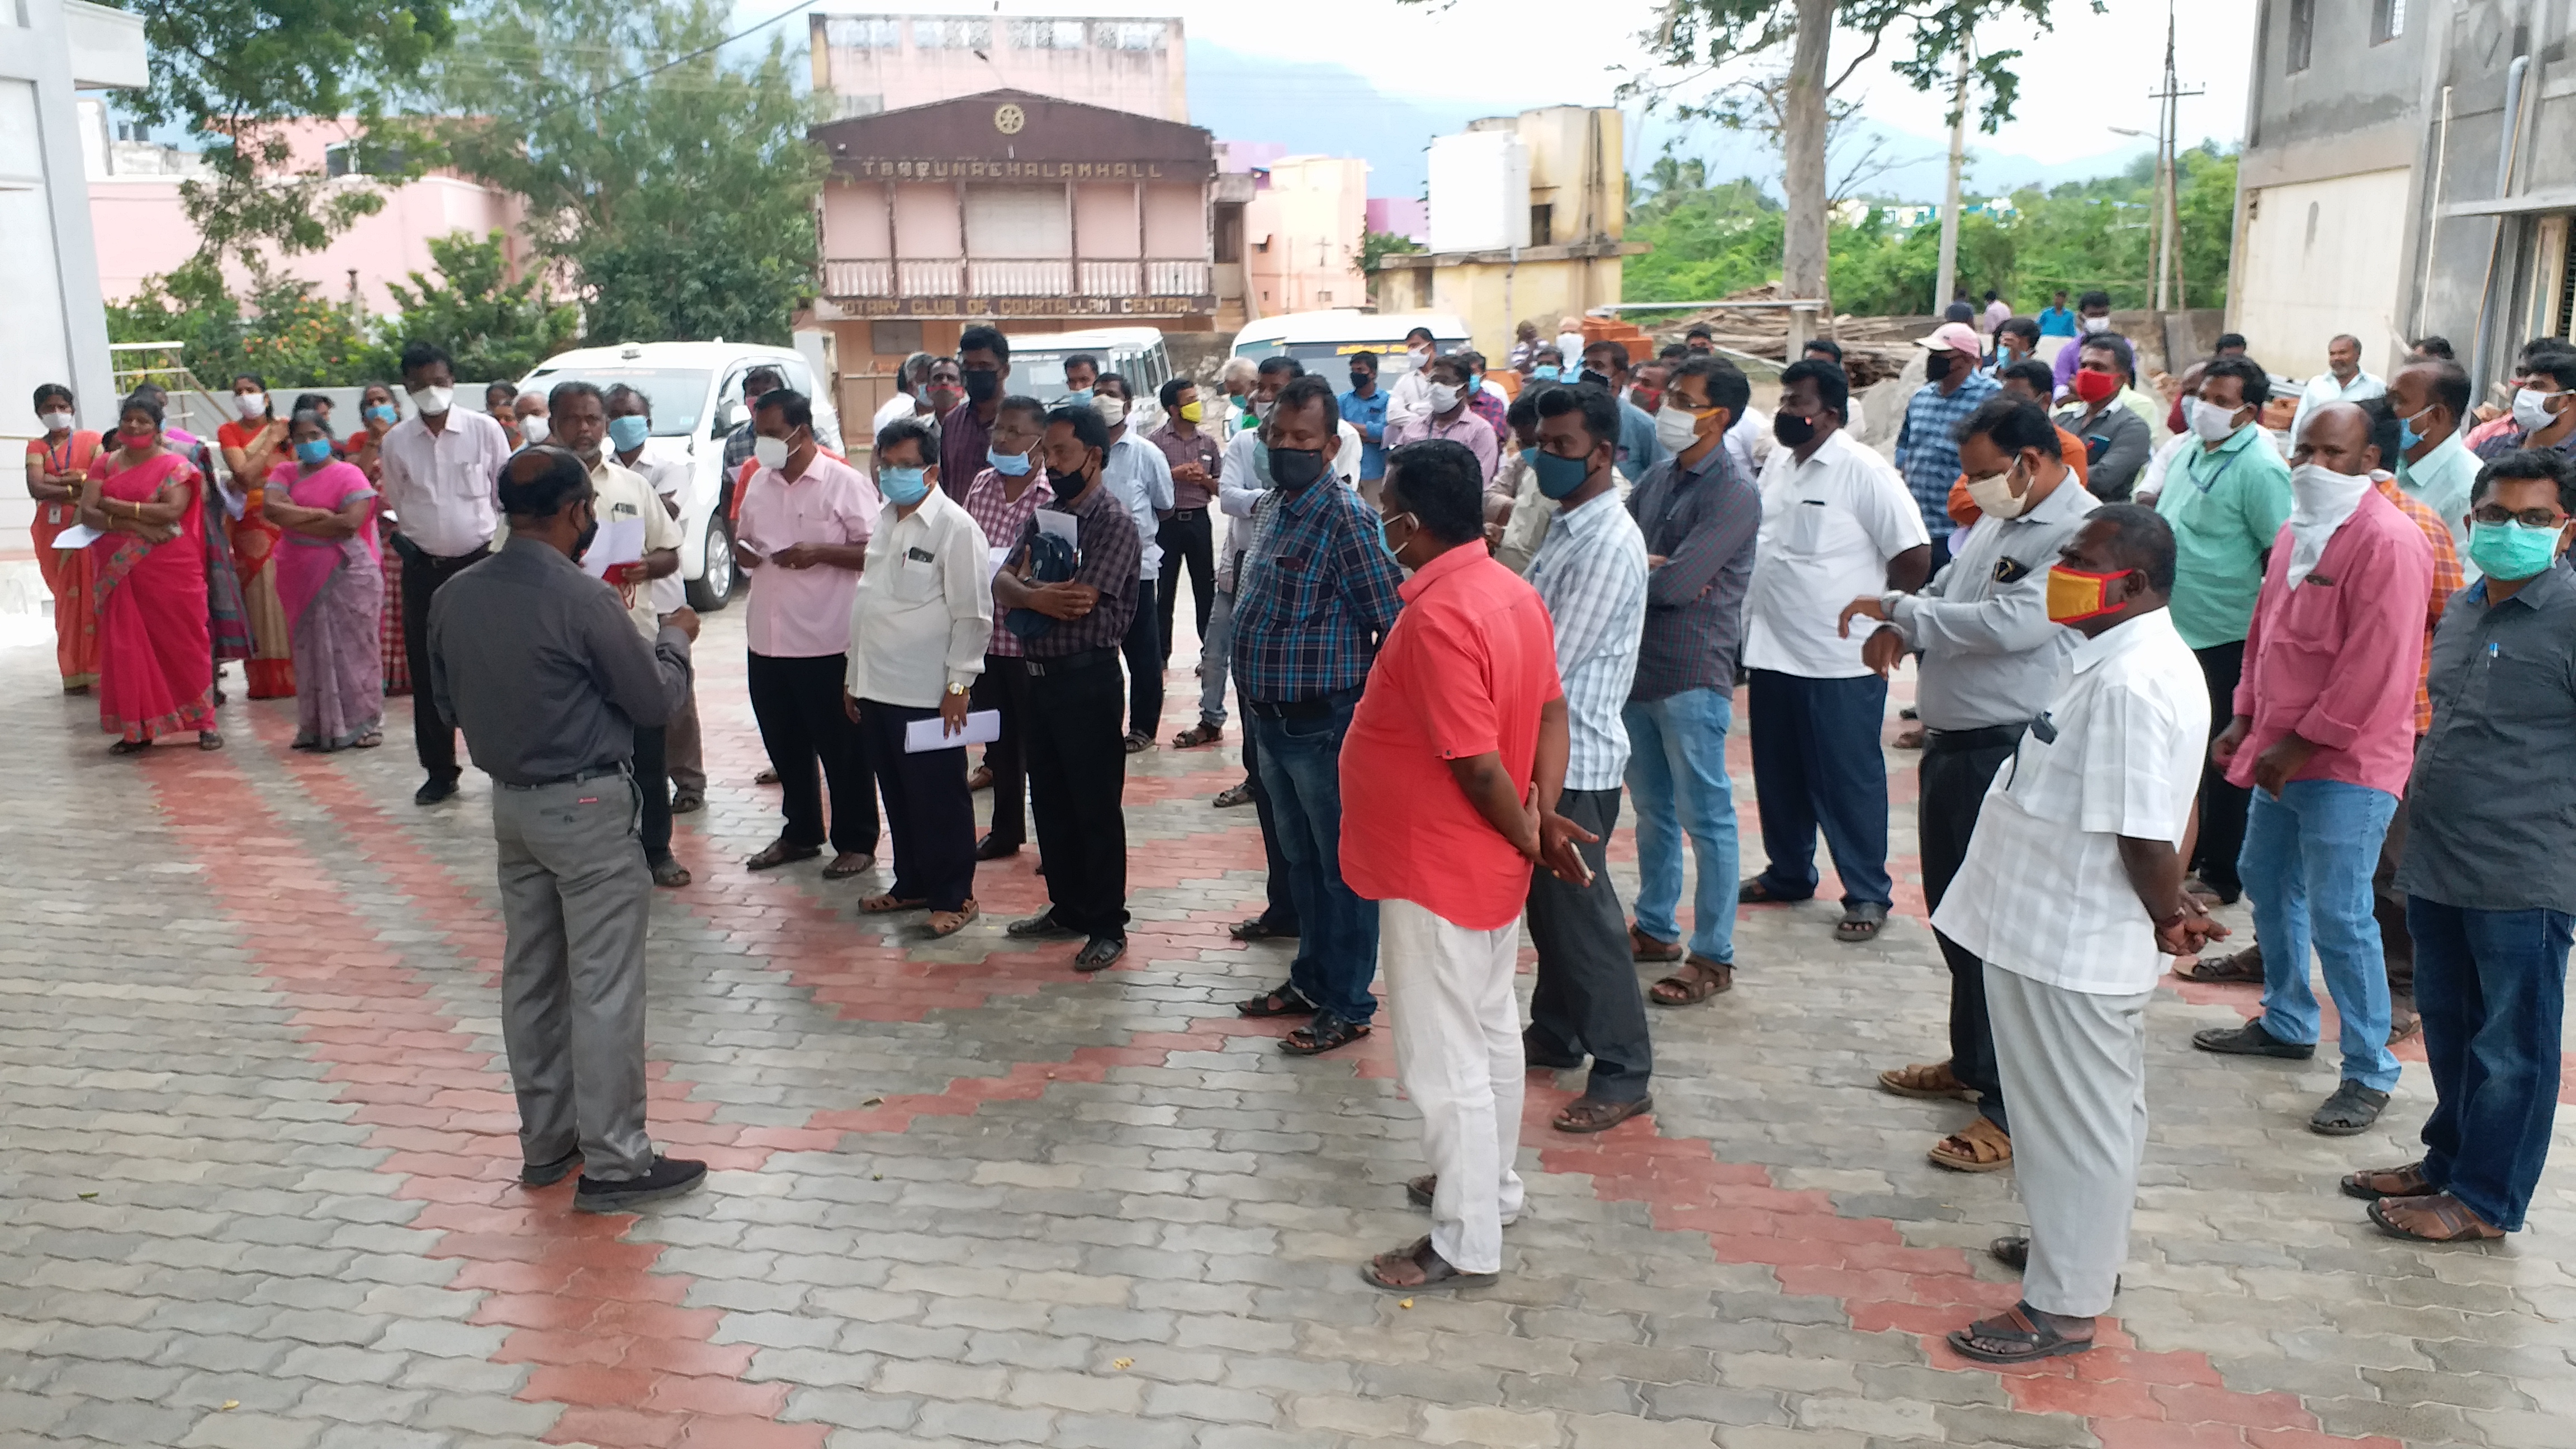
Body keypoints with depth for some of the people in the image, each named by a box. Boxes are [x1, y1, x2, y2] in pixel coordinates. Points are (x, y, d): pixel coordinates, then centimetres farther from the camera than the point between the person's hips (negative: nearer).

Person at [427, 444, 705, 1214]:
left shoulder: (454, 597, 0)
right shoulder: (583, 599, -20)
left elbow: (447, 700, 12)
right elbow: (654, 701, -11)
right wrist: (675, 638, 6)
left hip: (511, 801, 7)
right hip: (588, 808, -7)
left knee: (531, 976, 16)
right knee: (604, 989, 0)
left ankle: (546, 1143, 28)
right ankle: (612, 1164, 6)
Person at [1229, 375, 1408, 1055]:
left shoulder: (1343, 516, -19)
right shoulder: (1269, 506, 8)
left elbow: (1392, 622, -20)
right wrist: (1255, 698, 15)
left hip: (1324, 722, -9)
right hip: (1272, 718, 9)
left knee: (1342, 866, 5)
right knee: (1299, 858, 21)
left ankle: (1349, 1005, 17)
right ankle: (1311, 978, 36)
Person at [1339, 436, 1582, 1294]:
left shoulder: (1436, 618, -27)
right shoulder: (1512, 591, 2)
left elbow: (1478, 764, -28)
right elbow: (1551, 710, 6)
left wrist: (1527, 836, -12)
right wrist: (1545, 814, -3)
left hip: (1438, 870, -10)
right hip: (1491, 864, 10)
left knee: (1443, 1058, 3)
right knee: (1491, 1031, 23)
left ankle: (1466, 1244, 15)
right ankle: (1492, 1185, 40)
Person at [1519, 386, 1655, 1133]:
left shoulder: (1610, 546, -20)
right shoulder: (1567, 527, 11)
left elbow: (1549, 666, -22)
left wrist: (1484, 696, -11)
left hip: (1577, 761, -9)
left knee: (1582, 916, -2)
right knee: (1546, 904, 19)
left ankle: (1624, 1075, 9)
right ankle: (1554, 1034, 35)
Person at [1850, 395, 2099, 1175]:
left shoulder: (2083, 534, -17)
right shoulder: (1998, 520, 13)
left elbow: (2011, 623, -28)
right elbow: (1945, 592, 22)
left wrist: (1896, 607, -19)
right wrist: (1899, 630, -1)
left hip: (2010, 756, -10)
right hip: (1952, 742, 10)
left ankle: (2015, 1111, 6)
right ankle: (1971, 1062, 38)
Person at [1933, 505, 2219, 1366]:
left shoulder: (2131, 683, -26)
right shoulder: (2136, 660, 9)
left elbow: (2147, 836, -27)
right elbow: (2160, 817, 15)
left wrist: (2168, 917, -11)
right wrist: (2171, 909, 13)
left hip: (2073, 945, -10)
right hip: (2064, 932, 10)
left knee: (2078, 1119, 4)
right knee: (2095, 1111, 24)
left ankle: (2065, 1306, 18)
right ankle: (2081, 1246, 42)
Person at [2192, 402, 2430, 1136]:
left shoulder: (2389, 542, -17)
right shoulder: (2296, 531, 12)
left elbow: (2374, 669, -21)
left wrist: (2301, 743, -18)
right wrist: (2247, 719, 13)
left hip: (2348, 761, -9)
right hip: (2283, 752, 9)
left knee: (2338, 916, -8)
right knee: (2266, 883, 19)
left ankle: (2369, 1072, 5)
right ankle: (2286, 1023, 37)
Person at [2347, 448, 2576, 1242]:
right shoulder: (2463, 610, 12)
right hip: (2437, 864, 8)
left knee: (2511, 1045, 7)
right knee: (2448, 1027, 21)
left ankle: (2486, 1200, 19)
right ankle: (2448, 1160, 37)